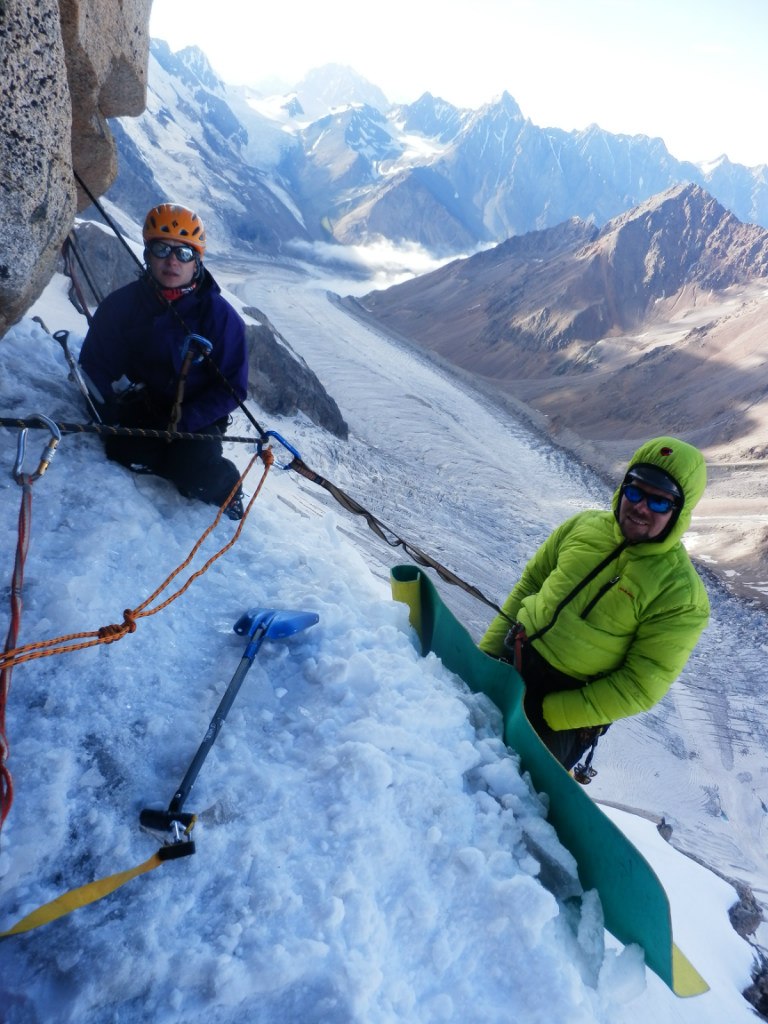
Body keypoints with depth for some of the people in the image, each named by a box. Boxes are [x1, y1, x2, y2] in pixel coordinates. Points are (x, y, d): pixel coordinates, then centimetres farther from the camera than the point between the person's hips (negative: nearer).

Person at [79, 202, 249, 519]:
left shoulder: (220, 314, -13)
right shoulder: (123, 303, -6)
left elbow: (231, 389, -12)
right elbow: (94, 361, 6)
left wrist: (180, 423, -21)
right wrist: (115, 409, -9)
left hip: (195, 418, -2)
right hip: (139, 408, 3)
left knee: (196, 475, -27)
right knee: (127, 453, -27)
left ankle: (225, 484, 7)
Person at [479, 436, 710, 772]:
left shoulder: (681, 595, -18)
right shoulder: (583, 526, -5)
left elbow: (639, 689, -17)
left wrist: (547, 713, -20)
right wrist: (486, 652, 1)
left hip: (566, 706, -5)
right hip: (510, 663, 5)